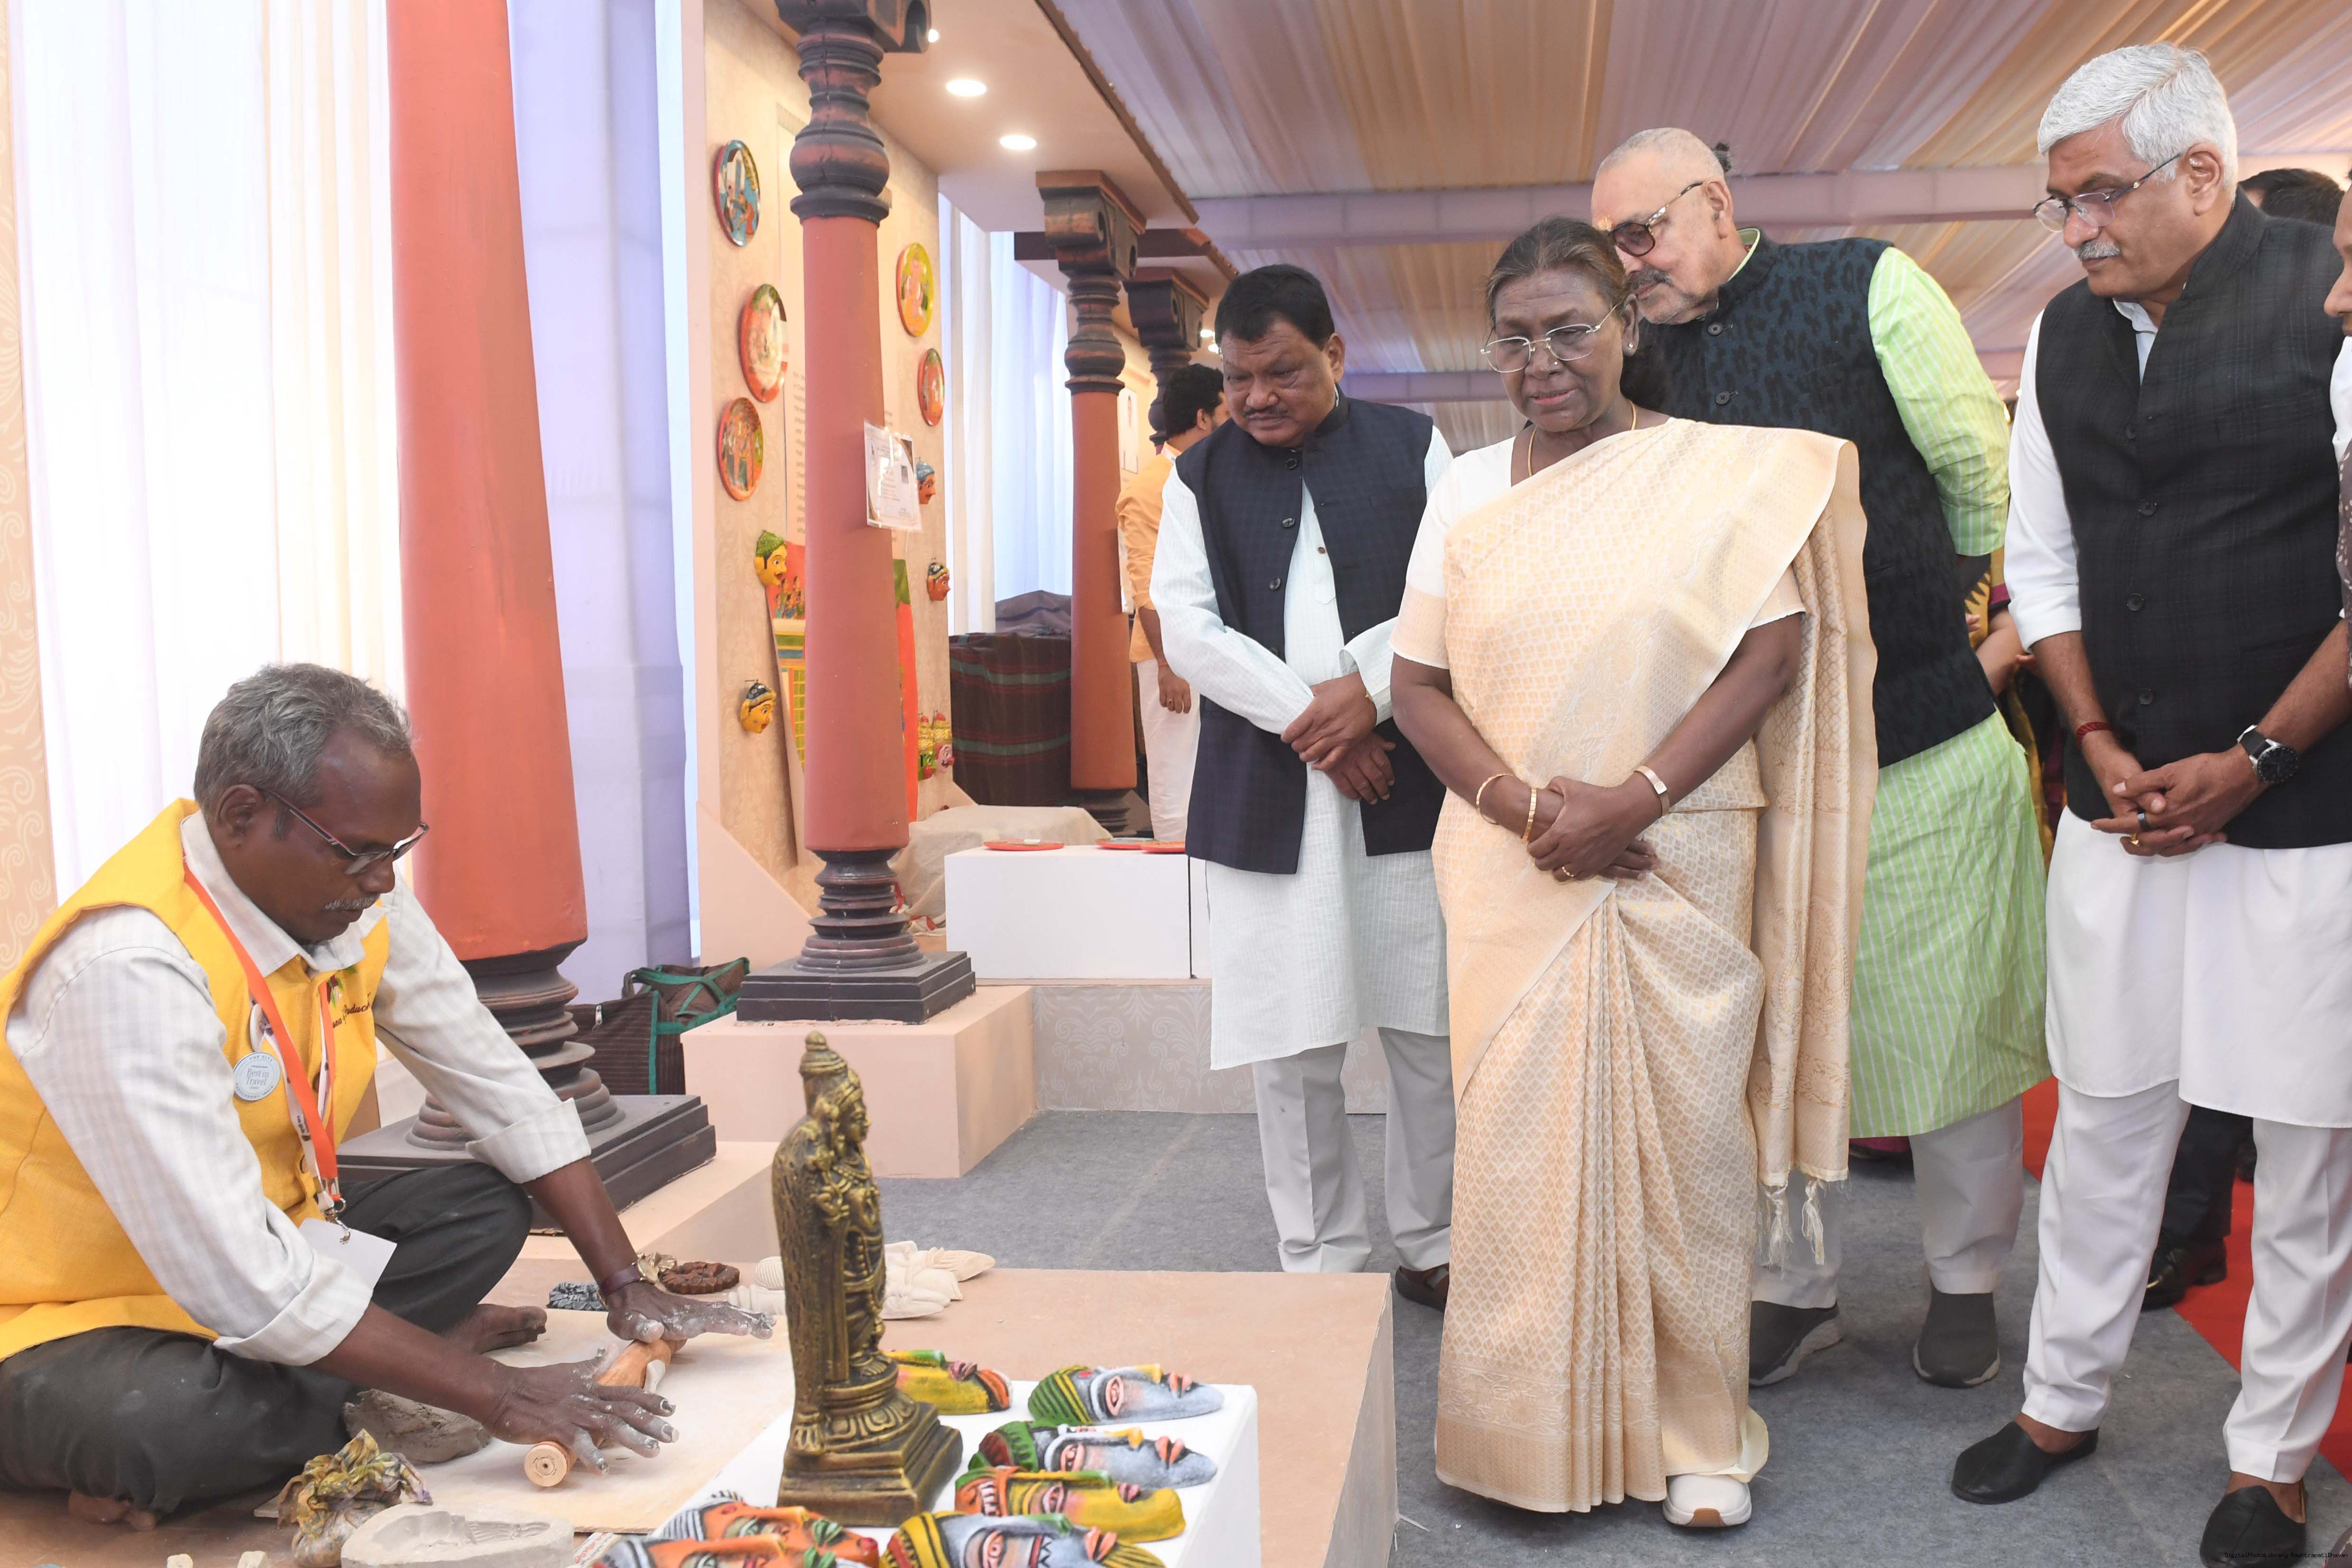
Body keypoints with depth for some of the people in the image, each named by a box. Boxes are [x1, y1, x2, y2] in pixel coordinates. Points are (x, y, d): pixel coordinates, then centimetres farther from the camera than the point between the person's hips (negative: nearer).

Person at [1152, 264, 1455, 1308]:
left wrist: (1366, 689, -13)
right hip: (1262, 799, 1)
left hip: (1405, 787, 0)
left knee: (1428, 1030, 5)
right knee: (1290, 1046, 4)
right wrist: (1309, 720, -10)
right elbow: (1187, 628, 0)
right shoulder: (1201, 476, 10)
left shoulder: (1413, 448, 9)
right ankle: (1319, 1264, 18)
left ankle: (1433, 1246, 23)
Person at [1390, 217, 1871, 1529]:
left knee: (1687, 1137, 2)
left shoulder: (1728, 473, 2)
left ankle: (1699, 1433, 19)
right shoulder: (1469, 492, 9)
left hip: (1681, 865, -1)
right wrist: (1526, 806, -10)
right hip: (1513, 873, 2)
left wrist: (1635, 796, -14)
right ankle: (1531, 1434, 19)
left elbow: (1771, 654, -5)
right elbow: (1419, 687, 6)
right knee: (1520, 1140, 3)